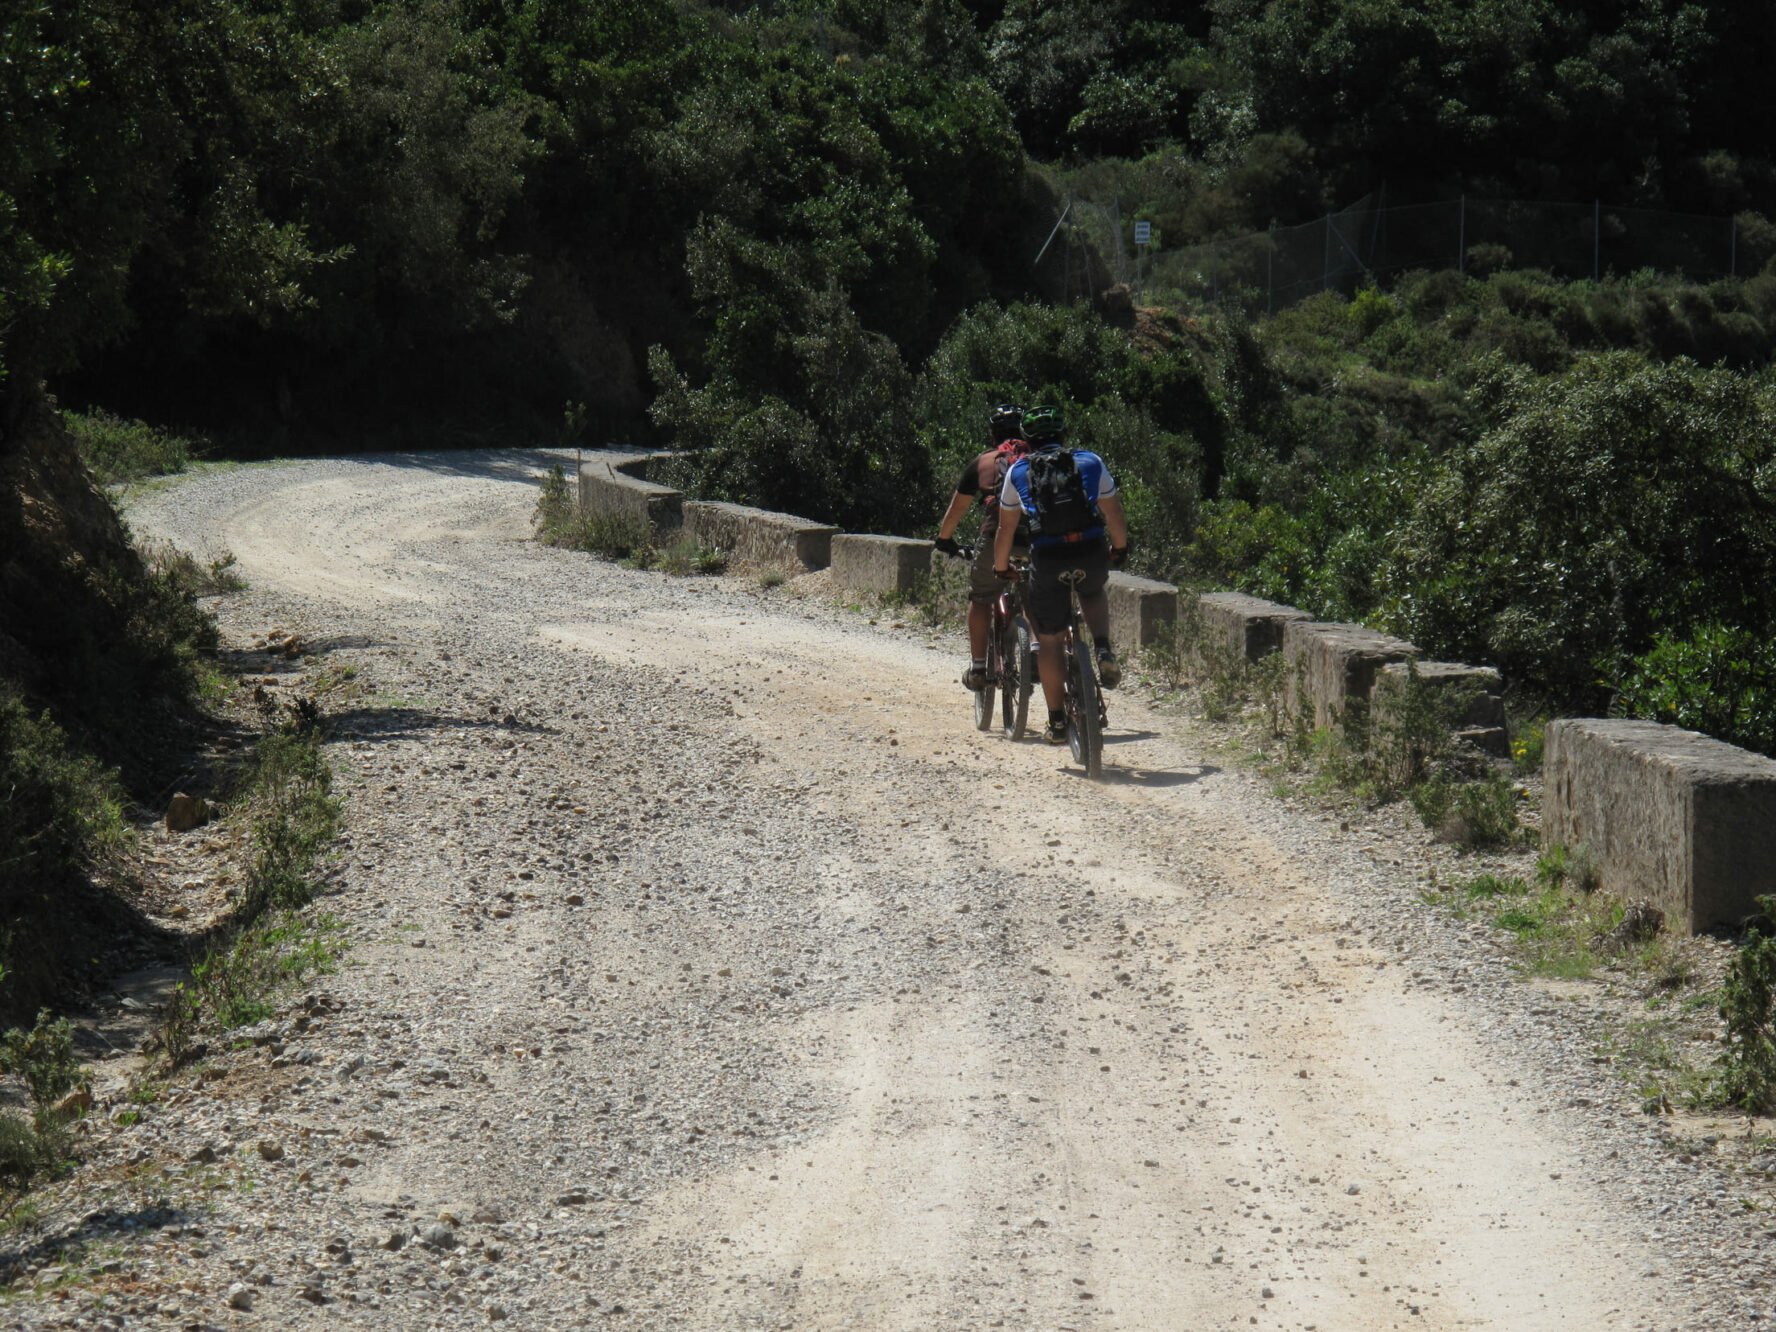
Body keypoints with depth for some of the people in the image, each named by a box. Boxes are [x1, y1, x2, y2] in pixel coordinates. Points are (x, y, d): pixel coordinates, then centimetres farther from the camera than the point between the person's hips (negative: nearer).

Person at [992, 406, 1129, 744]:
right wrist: (1120, 550, 31)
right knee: (1093, 594, 35)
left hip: (1047, 559, -1)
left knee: (1049, 640, 14)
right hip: (1092, 552, 1)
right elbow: (1115, 516, 15)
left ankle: (1057, 722, 14)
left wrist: (1001, 568, 27)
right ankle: (1104, 651, 8)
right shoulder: (1090, 462, 12)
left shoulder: (1018, 472, 12)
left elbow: (1006, 528, 13)